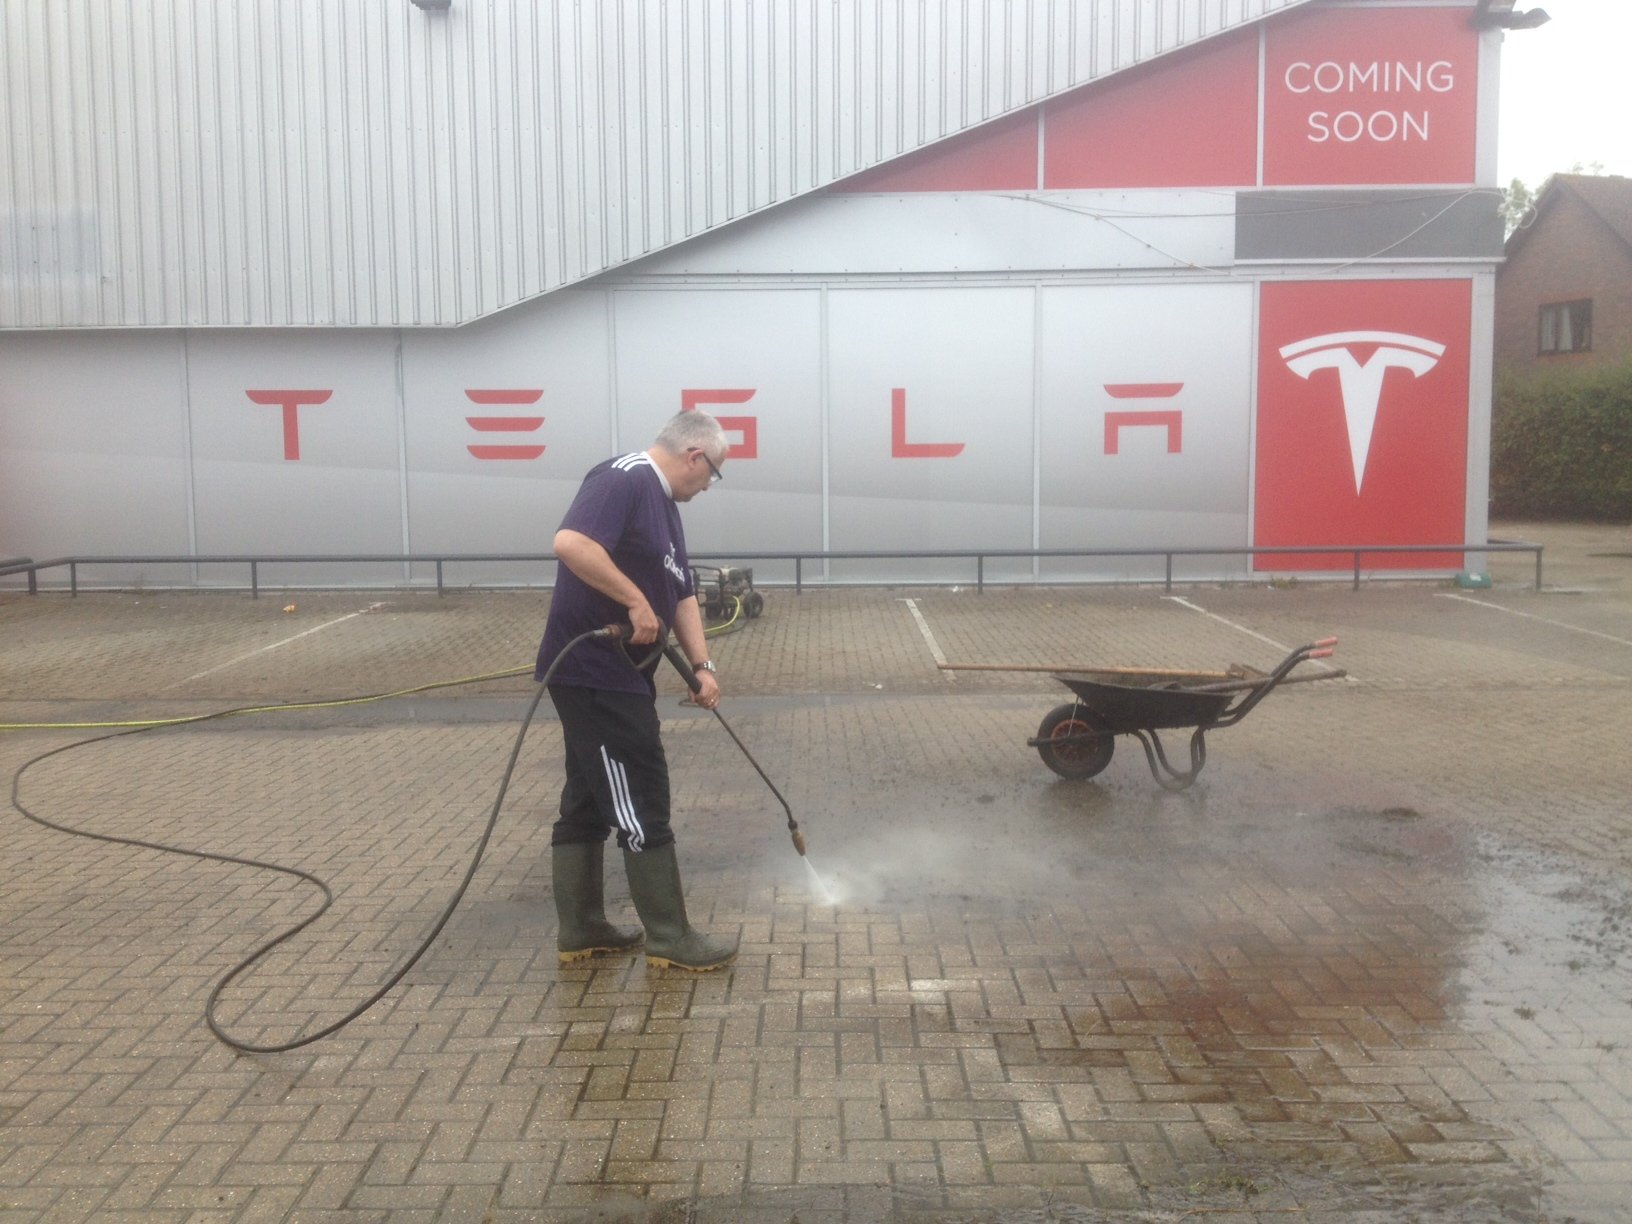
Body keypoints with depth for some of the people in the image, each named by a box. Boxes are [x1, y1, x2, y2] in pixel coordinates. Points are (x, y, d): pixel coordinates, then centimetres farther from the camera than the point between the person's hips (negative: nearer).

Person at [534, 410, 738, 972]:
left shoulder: (664, 505, 17)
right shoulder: (624, 479, -15)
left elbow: (681, 594, 16)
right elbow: (570, 544, -30)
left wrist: (702, 665, 6)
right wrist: (636, 600, -25)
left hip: (613, 673, 10)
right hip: (592, 671, -10)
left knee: (590, 799, 14)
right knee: (640, 802, -3)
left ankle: (580, 929, 24)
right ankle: (669, 938, 6)